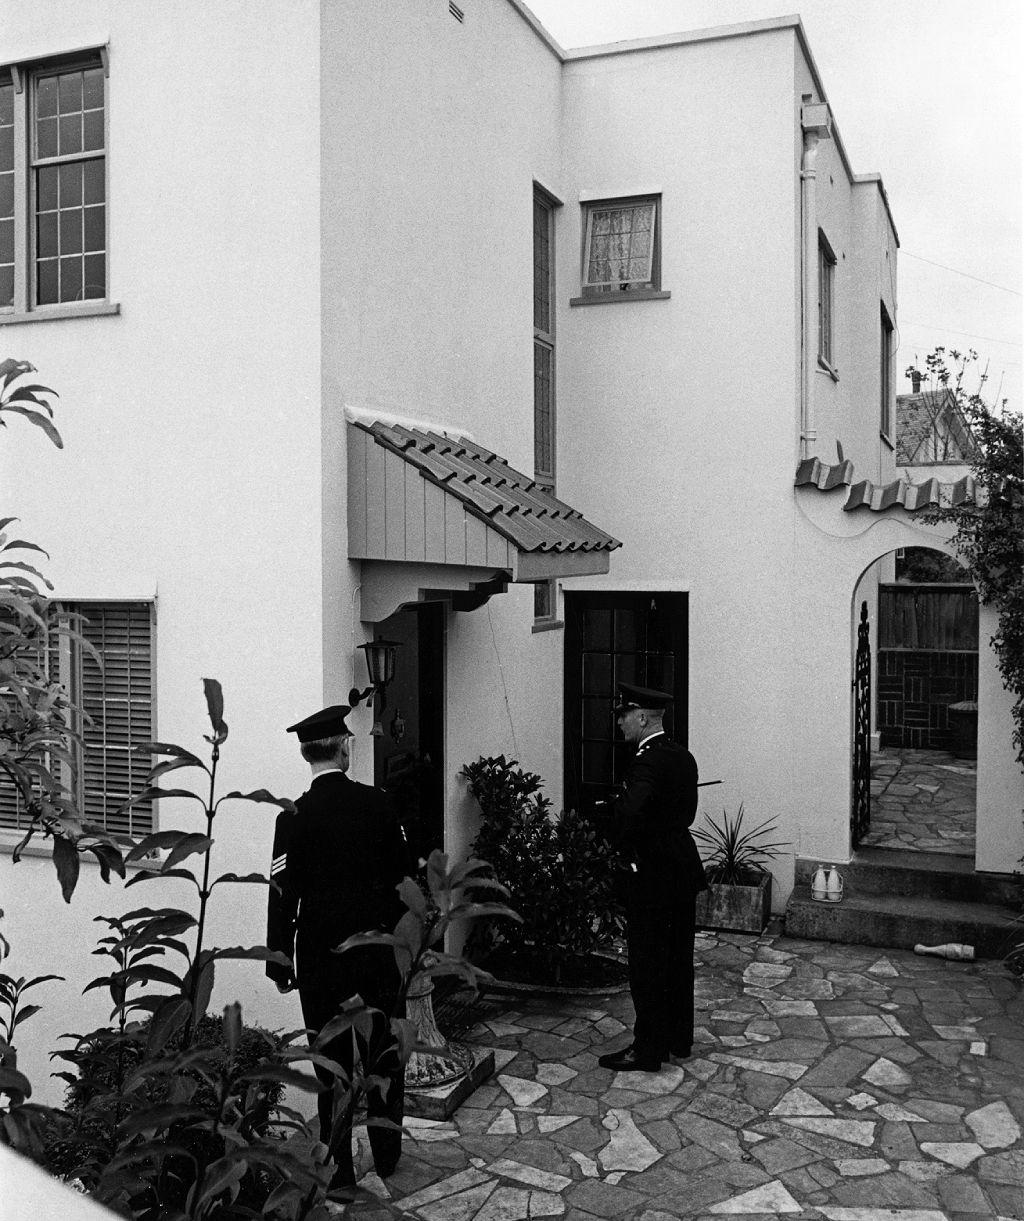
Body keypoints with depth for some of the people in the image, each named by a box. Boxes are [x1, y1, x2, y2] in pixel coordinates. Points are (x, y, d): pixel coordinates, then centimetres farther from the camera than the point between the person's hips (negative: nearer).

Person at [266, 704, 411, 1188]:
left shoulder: (295, 817, -12)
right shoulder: (378, 804, -4)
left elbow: (284, 895, -10)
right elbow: (401, 876, 1)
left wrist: (280, 962, -1)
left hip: (321, 956, -2)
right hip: (377, 948, 3)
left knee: (332, 1061, 9)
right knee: (382, 1054, 16)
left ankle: (339, 1165, 18)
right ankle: (386, 1154, 29)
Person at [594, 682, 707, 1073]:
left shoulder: (649, 762, -21)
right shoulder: (683, 757, 9)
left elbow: (628, 814, -34)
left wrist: (622, 846, -16)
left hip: (653, 876, -9)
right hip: (683, 869, 9)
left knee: (648, 963, 0)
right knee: (678, 957, 16)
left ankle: (647, 1051, 9)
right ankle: (678, 1041, 28)